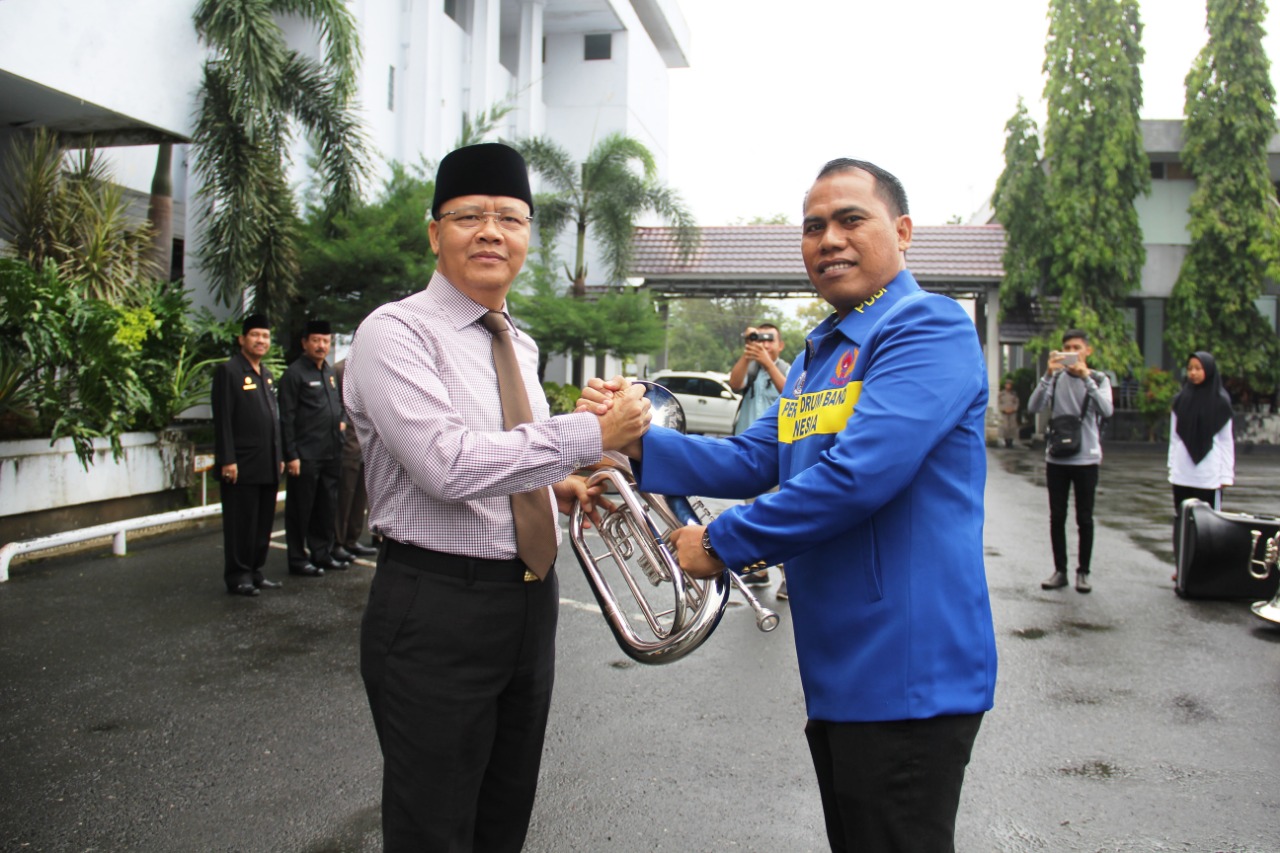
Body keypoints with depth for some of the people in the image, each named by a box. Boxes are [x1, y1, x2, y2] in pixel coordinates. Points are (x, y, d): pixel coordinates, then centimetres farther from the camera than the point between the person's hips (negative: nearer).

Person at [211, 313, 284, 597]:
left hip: (268, 466, 7)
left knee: (264, 523, 11)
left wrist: (279, 457, 16)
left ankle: (256, 573, 21)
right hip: (242, 465, -7)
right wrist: (227, 460, -17)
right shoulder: (228, 371, -6)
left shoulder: (267, 375, 17)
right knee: (240, 523, 0)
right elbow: (222, 420, -12)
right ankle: (238, 577, 9)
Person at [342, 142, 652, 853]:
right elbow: (448, 464, -26)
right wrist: (588, 435, -23)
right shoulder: (396, 333, -13)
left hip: (531, 601, 8)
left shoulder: (521, 346, 12)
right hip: (436, 609, -7)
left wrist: (555, 483, 6)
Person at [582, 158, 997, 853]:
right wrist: (638, 439, -5)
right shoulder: (817, 354, 15)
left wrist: (720, 544, -17)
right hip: (836, 672, 9)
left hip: (906, 676, -9)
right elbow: (754, 460, 10)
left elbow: (857, 475, -27)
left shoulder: (930, 327, -16)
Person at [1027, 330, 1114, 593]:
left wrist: (1086, 377, -24)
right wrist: (1048, 374, -21)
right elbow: (1033, 407, -12)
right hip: (1056, 458, 1)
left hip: (1086, 459, -1)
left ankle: (1083, 572, 16)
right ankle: (1060, 570, 16)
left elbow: (1106, 410, -17)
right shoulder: (1055, 379, 4)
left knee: (1084, 519, 6)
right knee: (1057, 517, 6)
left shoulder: (1099, 379, 1)